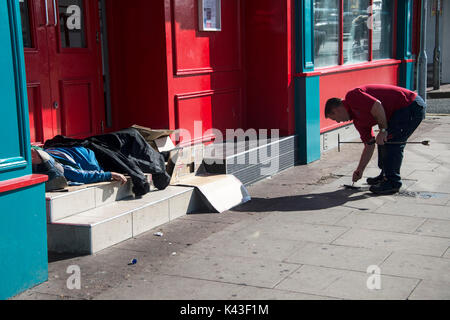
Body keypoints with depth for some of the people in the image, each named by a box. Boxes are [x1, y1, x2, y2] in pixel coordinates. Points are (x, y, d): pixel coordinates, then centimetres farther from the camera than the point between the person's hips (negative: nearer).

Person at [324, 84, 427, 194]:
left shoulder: (352, 96, -12)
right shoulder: (358, 120, 16)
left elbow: (377, 106, -26)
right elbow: (369, 145, 20)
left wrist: (383, 130, -16)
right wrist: (360, 170, 24)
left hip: (412, 105, -10)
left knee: (391, 141, -11)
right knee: (383, 141, 17)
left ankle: (393, 182, -3)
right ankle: (385, 176, 29)